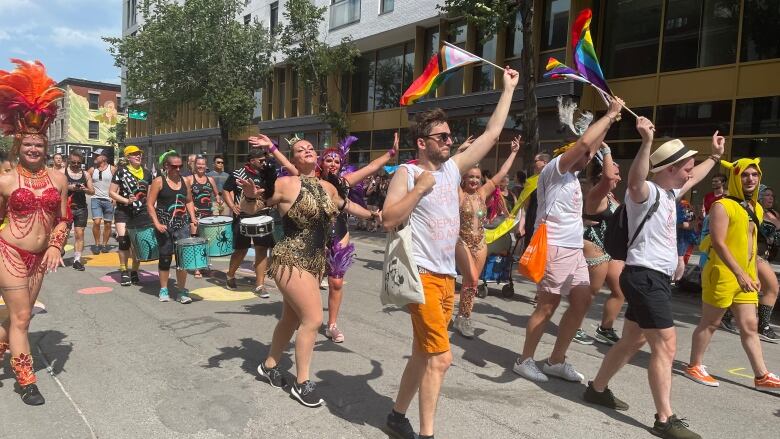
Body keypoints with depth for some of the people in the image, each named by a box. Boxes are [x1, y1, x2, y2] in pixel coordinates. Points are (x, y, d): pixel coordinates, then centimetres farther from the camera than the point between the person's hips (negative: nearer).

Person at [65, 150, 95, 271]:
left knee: (79, 234, -1)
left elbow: (92, 191, 9)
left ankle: (77, 260, 3)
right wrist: (69, 187, -22)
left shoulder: (85, 174, 10)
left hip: (81, 208, 2)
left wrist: (85, 189, -11)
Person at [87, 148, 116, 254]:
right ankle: (97, 244, 3)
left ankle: (104, 244, 20)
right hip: (96, 199, 1)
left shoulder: (112, 169, 0)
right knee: (96, 222, -12)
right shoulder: (92, 170, 6)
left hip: (109, 200, -1)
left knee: (107, 224, 5)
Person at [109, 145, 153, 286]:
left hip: (142, 212, 3)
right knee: (124, 240, -12)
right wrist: (126, 200, -16)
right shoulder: (121, 171, -1)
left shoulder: (147, 173, 8)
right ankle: (124, 272, 3)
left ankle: (134, 272, 20)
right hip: (123, 212, -3)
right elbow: (111, 192, -2)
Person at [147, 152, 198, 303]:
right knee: (165, 257, 7)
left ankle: (182, 291, 4)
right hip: (164, 225, -3)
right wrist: (157, 223, -14)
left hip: (182, 224, 3)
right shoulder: (159, 181, -3)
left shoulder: (184, 181, 9)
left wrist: (193, 218, 4)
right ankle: (163, 289, 22)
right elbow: (150, 204, -5)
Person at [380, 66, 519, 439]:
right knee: (440, 357, -8)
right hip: (422, 275, -7)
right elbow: (389, 220, -15)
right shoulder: (406, 173, -6)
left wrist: (508, 89, 20)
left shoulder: (453, 168, 10)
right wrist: (420, 188, -17)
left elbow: (491, 134, 16)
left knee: (423, 355, 15)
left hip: (447, 276, 7)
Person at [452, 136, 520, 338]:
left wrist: (514, 152, 12)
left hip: (480, 243, 5)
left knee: (471, 281, 7)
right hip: (462, 242, -5)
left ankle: (462, 316, 20)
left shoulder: (482, 193, 7)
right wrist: (461, 152, -28)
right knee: (472, 279, -14)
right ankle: (463, 318, 1)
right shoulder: (459, 193, -5)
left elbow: (501, 174, 10)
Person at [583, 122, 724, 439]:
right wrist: (646, 142, -51)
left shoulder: (669, 193, 17)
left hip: (655, 278, 10)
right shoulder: (646, 192, -14)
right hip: (645, 277, -10)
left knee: (632, 342, 16)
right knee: (666, 347, -9)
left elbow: (693, 179, 39)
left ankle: (597, 389, 28)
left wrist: (714, 156, 45)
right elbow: (634, 181, -40)